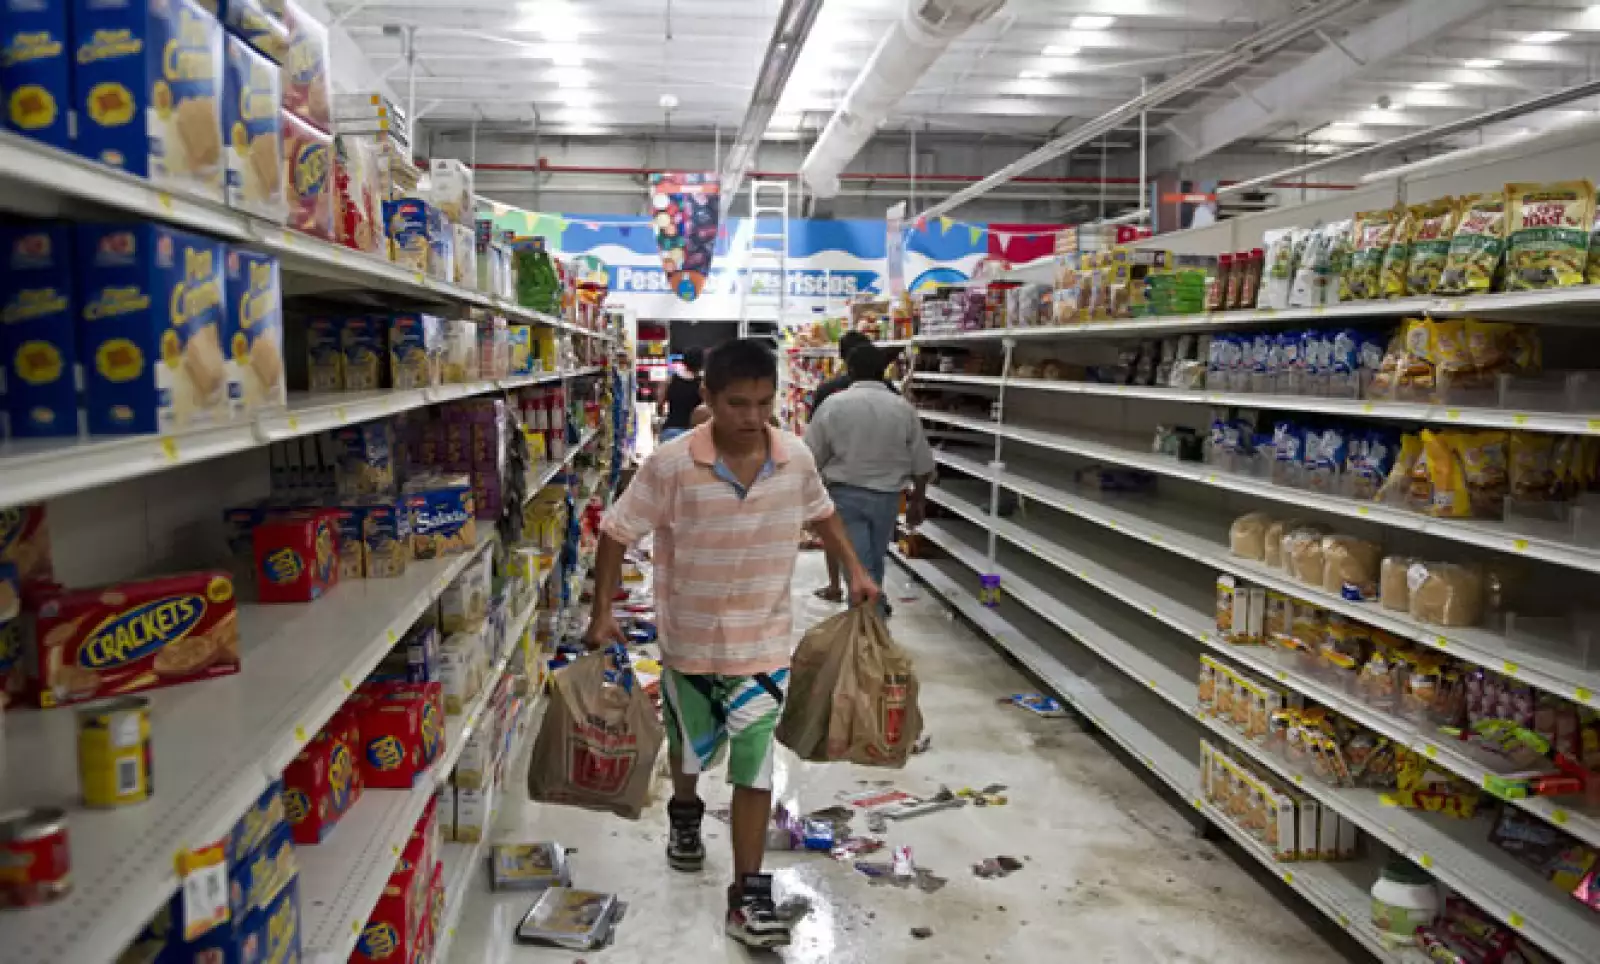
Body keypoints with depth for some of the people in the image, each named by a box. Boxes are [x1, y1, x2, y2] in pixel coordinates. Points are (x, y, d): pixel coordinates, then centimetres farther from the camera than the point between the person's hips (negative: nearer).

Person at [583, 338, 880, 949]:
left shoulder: (796, 459, -10)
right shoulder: (670, 465, -20)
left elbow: (820, 513, 11)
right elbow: (617, 534, -11)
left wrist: (855, 570, 6)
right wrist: (602, 612, -14)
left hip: (762, 643, 1)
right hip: (689, 640, 0)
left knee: (754, 768, 0)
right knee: (690, 744, 23)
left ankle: (748, 895, 13)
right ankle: (684, 814, 56)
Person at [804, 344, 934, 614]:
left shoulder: (832, 404, -8)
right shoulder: (903, 408, -2)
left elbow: (811, 458, -3)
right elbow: (922, 464, 2)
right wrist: (918, 500, 14)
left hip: (846, 494, -3)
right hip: (887, 496, 3)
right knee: (875, 560, 20)